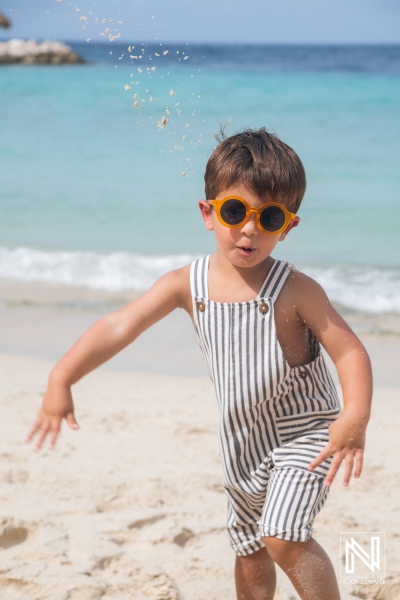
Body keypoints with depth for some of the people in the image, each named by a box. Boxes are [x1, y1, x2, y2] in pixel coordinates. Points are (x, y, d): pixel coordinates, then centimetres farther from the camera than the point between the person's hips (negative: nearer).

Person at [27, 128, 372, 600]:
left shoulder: (295, 291, -21)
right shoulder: (187, 285, -10)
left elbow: (350, 351, -23)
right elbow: (118, 328, -15)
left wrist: (355, 418, -40)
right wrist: (62, 379, -26)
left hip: (304, 433, -5)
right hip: (242, 443, 5)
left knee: (283, 537, -22)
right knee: (250, 554, 18)